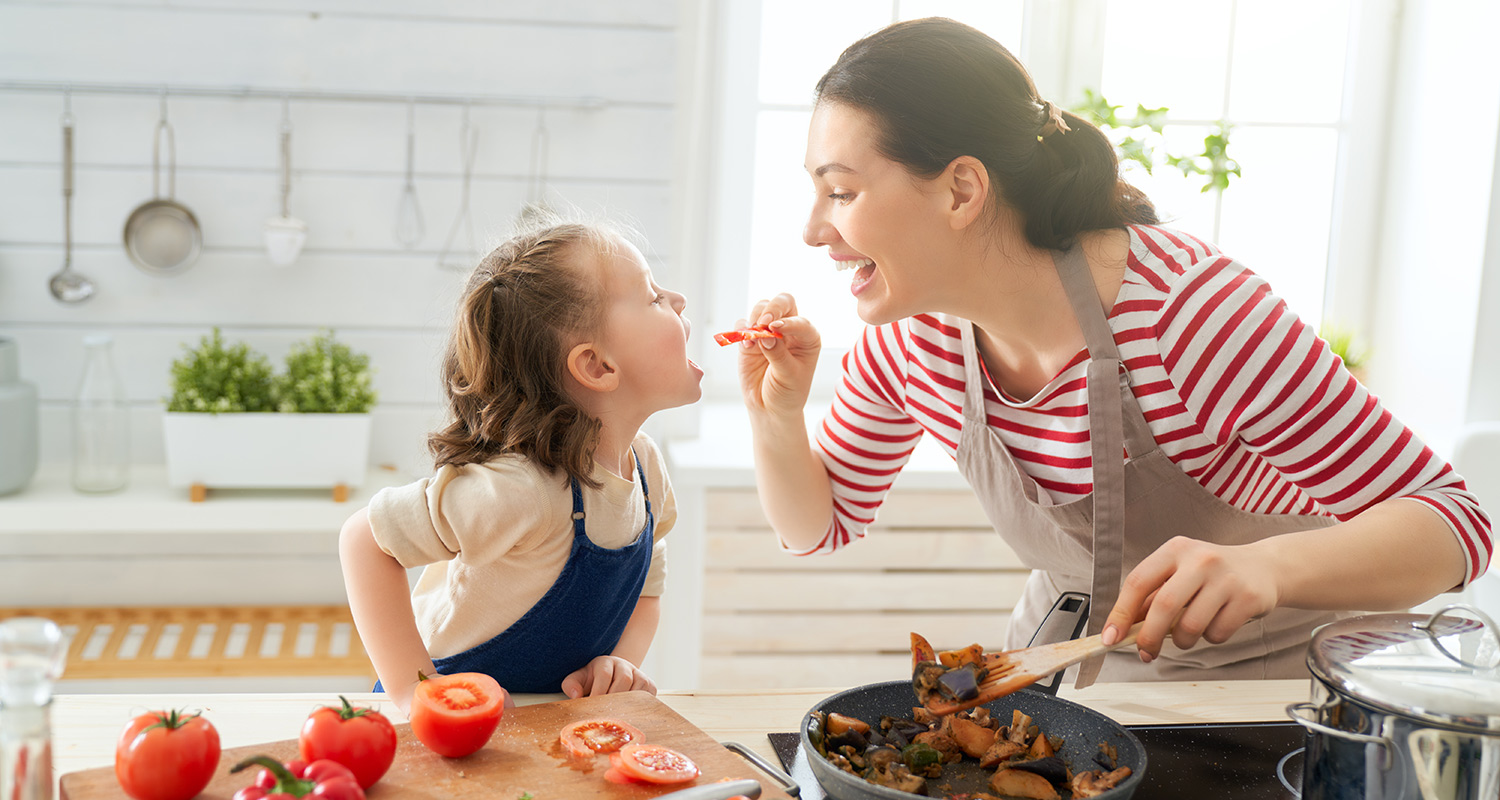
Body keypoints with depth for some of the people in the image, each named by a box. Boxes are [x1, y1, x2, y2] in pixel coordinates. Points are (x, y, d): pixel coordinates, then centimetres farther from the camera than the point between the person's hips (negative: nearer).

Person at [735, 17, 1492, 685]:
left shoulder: (1192, 312, -30)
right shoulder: (910, 335, -12)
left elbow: (1455, 518, -25)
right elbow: (823, 525, 5)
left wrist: (1265, 566, -44)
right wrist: (777, 420, -16)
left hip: (1258, 667, -3)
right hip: (1068, 651, 4)